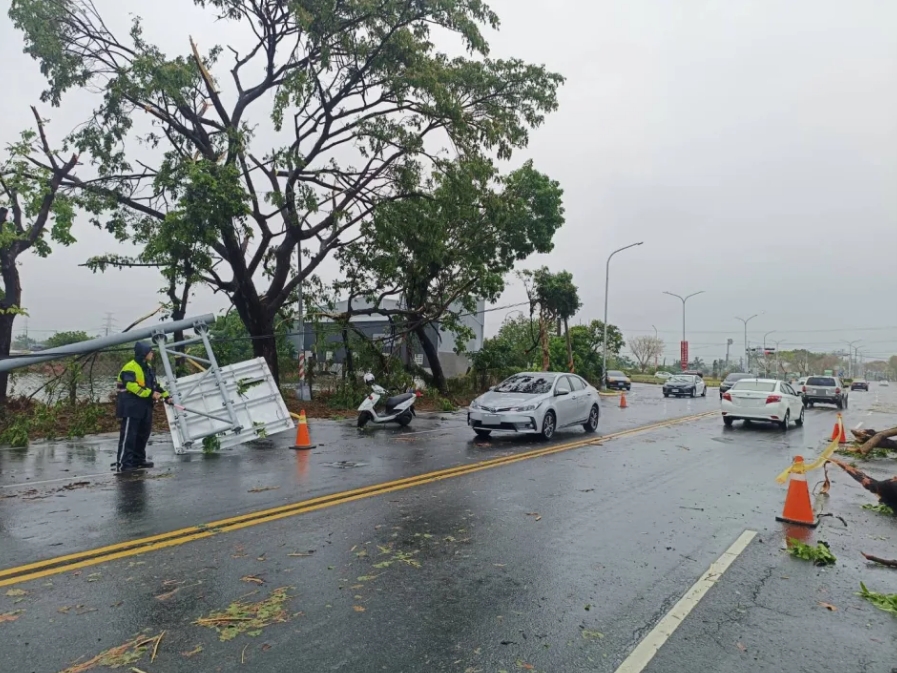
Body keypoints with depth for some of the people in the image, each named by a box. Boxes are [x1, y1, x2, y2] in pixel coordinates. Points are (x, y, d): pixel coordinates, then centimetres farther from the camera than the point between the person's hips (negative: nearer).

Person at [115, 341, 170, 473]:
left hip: (144, 406, 10)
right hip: (131, 406, -10)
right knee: (128, 436, -8)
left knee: (143, 435, 14)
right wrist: (150, 394, -28)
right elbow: (132, 386, -27)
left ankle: (138, 460, 25)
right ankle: (123, 464, -5)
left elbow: (154, 385, 21)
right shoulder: (130, 368, -15)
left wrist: (165, 396, 11)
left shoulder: (148, 367, 15)